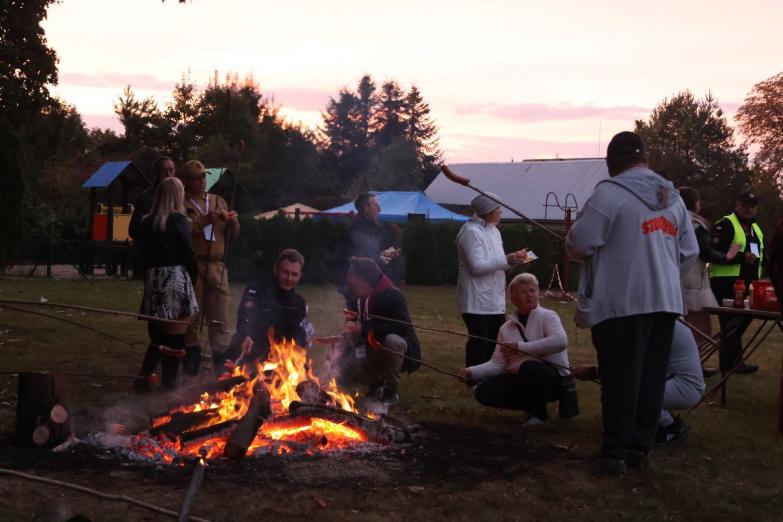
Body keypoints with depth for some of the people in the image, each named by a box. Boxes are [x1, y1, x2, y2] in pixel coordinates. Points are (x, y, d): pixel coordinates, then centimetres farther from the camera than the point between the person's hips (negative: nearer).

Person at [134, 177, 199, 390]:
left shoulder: (147, 222, 9)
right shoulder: (179, 220, -8)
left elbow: (145, 252, 11)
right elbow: (188, 255, -7)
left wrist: (150, 276, 16)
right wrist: (193, 278, 6)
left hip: (153, 279, 6)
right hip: (176, 279, -6)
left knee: (158, 334, 16)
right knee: (175, 337, 1)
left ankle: (144, 377, 13)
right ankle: (169, 382, 3)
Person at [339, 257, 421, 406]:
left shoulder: (392, 295, -22)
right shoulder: (357, 300, 0)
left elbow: (401, 326, -35)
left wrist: (363, 329, -36)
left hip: (399, 351, -6)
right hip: (374, 352, 6)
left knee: (392, 340, -38)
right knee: (345, 364, -17)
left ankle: (391, 390, -18)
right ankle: (377, 382, 11)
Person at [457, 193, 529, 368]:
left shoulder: (493, 231, 16)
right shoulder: (471, 232, -14)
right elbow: (477, 266, -21)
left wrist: (513, 259, 2)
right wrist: (507, 260, -22)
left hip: (495, 300, 9)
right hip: (477, 301, -9)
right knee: (479, 344, -4)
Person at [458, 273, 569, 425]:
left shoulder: (547, 316, -7)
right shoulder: (506, 328, 8)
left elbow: (560, 341, -28)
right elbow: (497, 363, 2)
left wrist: (520, 347, -24)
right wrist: (471, 372, -16)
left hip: (552, 378, -5)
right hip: (523, 380, 5)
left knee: (529, 368, -38)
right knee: (484, 391, -14)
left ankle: (539, 412, -10)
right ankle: (531, 405, 6)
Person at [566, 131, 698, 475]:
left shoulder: (610, 192, -10)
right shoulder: (672, 197, 12)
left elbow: (579, 244, -13)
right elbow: (689, 252, 14)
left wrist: (571, 246, 9)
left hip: (622, 302, -6)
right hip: (665, 301, 6)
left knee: (620, 379, -1)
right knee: (652, 377, 11)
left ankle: (615, 454, 3)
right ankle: (640, 447, 18)